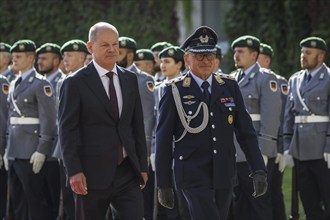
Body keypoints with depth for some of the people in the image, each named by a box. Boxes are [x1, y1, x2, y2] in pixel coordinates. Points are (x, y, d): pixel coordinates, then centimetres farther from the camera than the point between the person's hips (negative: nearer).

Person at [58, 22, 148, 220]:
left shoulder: (130, 79, 11)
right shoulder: (75, 83, -4)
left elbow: (138, 126, 14)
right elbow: (67, 131, -8)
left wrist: (143, 166, 10)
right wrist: (74, 171, -15)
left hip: (127, 172, 4)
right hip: (92, 173, -4)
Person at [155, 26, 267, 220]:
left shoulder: (230, 87, 8)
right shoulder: (175, 91, -3)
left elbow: (246, 131, 8)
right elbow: (163, 140, -1)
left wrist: (258, 170, -1)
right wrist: (164, 184, -2)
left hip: (224, 175, 4)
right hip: (193, 175, -4)